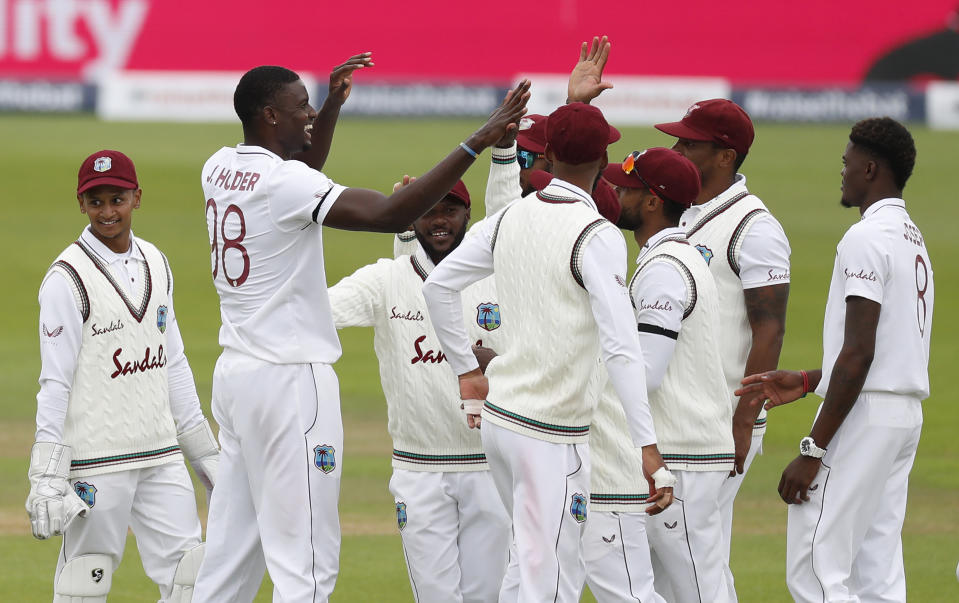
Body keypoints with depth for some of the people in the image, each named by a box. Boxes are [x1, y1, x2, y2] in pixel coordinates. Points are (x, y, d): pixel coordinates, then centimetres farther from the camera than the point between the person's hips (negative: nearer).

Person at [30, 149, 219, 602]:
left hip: (160, 456, 6)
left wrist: (204, 451, 16)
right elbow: (55, 383, -11)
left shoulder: (155, 264, 11)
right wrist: (47, 478, -16)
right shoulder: (68, 279, -9)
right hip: (95, 462, -6)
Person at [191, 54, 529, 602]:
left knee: (231, 556, 12)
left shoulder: (220, 169, 10)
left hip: (235, 374, 9)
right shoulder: (282, 182, -17)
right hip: (290, 378, -9)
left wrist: (335, 104, 23)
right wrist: (478, 143, -27)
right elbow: (389, 213, -27)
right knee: (305, 559, -8)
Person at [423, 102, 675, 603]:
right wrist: (647, 448, -26)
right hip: (551, 435, -7)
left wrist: (466, 370, 21)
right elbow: (620, 347, -23)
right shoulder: (597, 237, -15)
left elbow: (438, 285, 14)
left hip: (498, 414, 7)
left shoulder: (510, 219, 6)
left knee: (529, 558, 24)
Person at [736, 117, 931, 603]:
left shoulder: (867, 238, -14)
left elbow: (859, 355, -20)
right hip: (907, 416, 10)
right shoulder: (915, 241, 18)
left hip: (863, 416, -10)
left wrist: (813, 452, -20)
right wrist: (807, 381, 19)